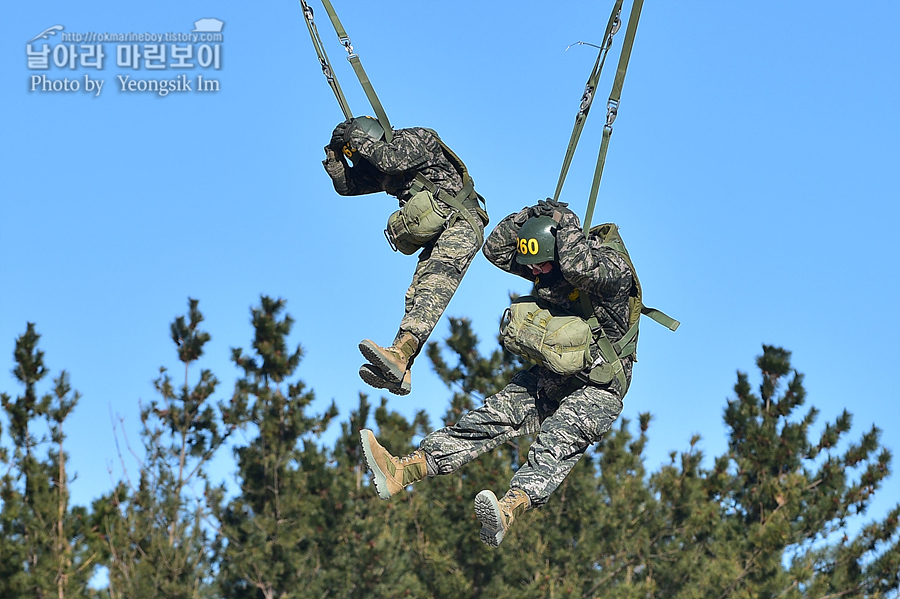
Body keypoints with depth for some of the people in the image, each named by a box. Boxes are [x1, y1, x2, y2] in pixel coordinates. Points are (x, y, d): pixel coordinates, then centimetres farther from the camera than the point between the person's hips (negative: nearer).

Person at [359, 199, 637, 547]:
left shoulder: (613, 268, -19)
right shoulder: (543, 265, 3)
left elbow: (579, 267, -40)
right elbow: (496, 250, 5)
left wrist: (565, 223, -25)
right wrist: (532, 215, -8)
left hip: (598, 389, -7)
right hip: (547, 378, 7)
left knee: (557, 445, -33)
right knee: (486, 422, -8)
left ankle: (508, 511, -61)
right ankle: (400, 472, -21)